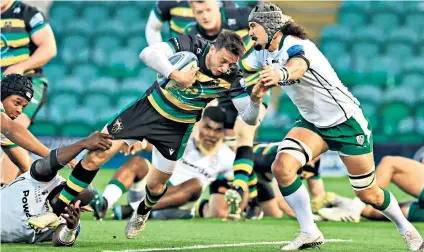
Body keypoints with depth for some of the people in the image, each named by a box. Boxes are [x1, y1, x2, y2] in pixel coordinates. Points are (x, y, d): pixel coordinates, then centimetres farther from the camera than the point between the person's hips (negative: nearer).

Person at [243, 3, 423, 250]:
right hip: (312, 123, 7)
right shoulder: (264, 53, -2)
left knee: (368, 193, 2)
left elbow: (298, 66, -50)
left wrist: (282, 74, -73)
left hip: (347, 122, -7)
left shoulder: (296, 46, -27)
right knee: (282, 167, -19)